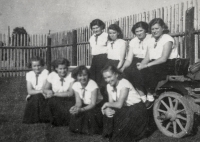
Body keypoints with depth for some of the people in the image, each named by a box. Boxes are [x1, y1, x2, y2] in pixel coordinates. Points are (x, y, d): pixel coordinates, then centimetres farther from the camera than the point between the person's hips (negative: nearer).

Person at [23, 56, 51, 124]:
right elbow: (29, 91, -7)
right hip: (32, 98, 2)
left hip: (43, 98, -2)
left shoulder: (45, 72, -9)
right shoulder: (29, 74, 2)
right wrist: (40, 91, -19)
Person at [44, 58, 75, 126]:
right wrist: (49, 92, -21)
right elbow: (45, 89, 5)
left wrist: (55, 94, -23)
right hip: (55, 100, 2)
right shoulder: (52, 75, -2)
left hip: (68, 100, -2)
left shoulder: (71, 76, -10)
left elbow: (71, 93, -17)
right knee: (52, 101, -31)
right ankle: (57, 121, -8)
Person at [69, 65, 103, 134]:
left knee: (89, 114, -30)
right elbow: (78, 102, -6)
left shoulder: (93, 85, -22)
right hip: (85, 105, 5)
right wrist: (75, 107, -31)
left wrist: (81, 109, -37)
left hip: (96, 106, -4)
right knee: (74, 113, -19)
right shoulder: (75, 85, -7)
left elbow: (93, 104, -22)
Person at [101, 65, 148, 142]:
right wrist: (107, 109, -25)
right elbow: (111, 103, -4)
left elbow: (119, 104, -26)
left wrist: (107, 104, -13)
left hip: (137, 109, -7)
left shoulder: (124, 84, -21)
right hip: (125, 109, 7)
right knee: (109, 115, -16)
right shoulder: (109, 86, 0)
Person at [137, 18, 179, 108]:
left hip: (169, 66, -6)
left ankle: (151, 96, -16)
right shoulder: (151, 41, 14)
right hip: (156, 66, 7)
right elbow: (147, 58, 7)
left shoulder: (167, 39, -8)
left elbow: (164, 58, -19)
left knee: (148, 70, -31)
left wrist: (146, 65, -26)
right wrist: (141, 64, -16)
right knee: (139, 71, -18)